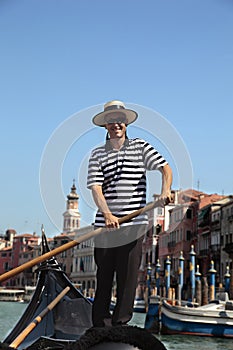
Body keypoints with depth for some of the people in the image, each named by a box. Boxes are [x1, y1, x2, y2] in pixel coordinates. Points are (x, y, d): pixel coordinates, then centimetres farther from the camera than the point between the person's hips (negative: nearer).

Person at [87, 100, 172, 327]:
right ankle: (99, 322, 16)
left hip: (134, 223, -1)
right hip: (105, 222, 1)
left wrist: (165, 190, -23)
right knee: (103, 273, 5)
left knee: (128, 273, 1)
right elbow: (95, 188, -5)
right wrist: (108, 215, -21)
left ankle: (121, 322, 12)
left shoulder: (141, 147, 8)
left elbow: (165, 167, -2)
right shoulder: (97, 154, 8)